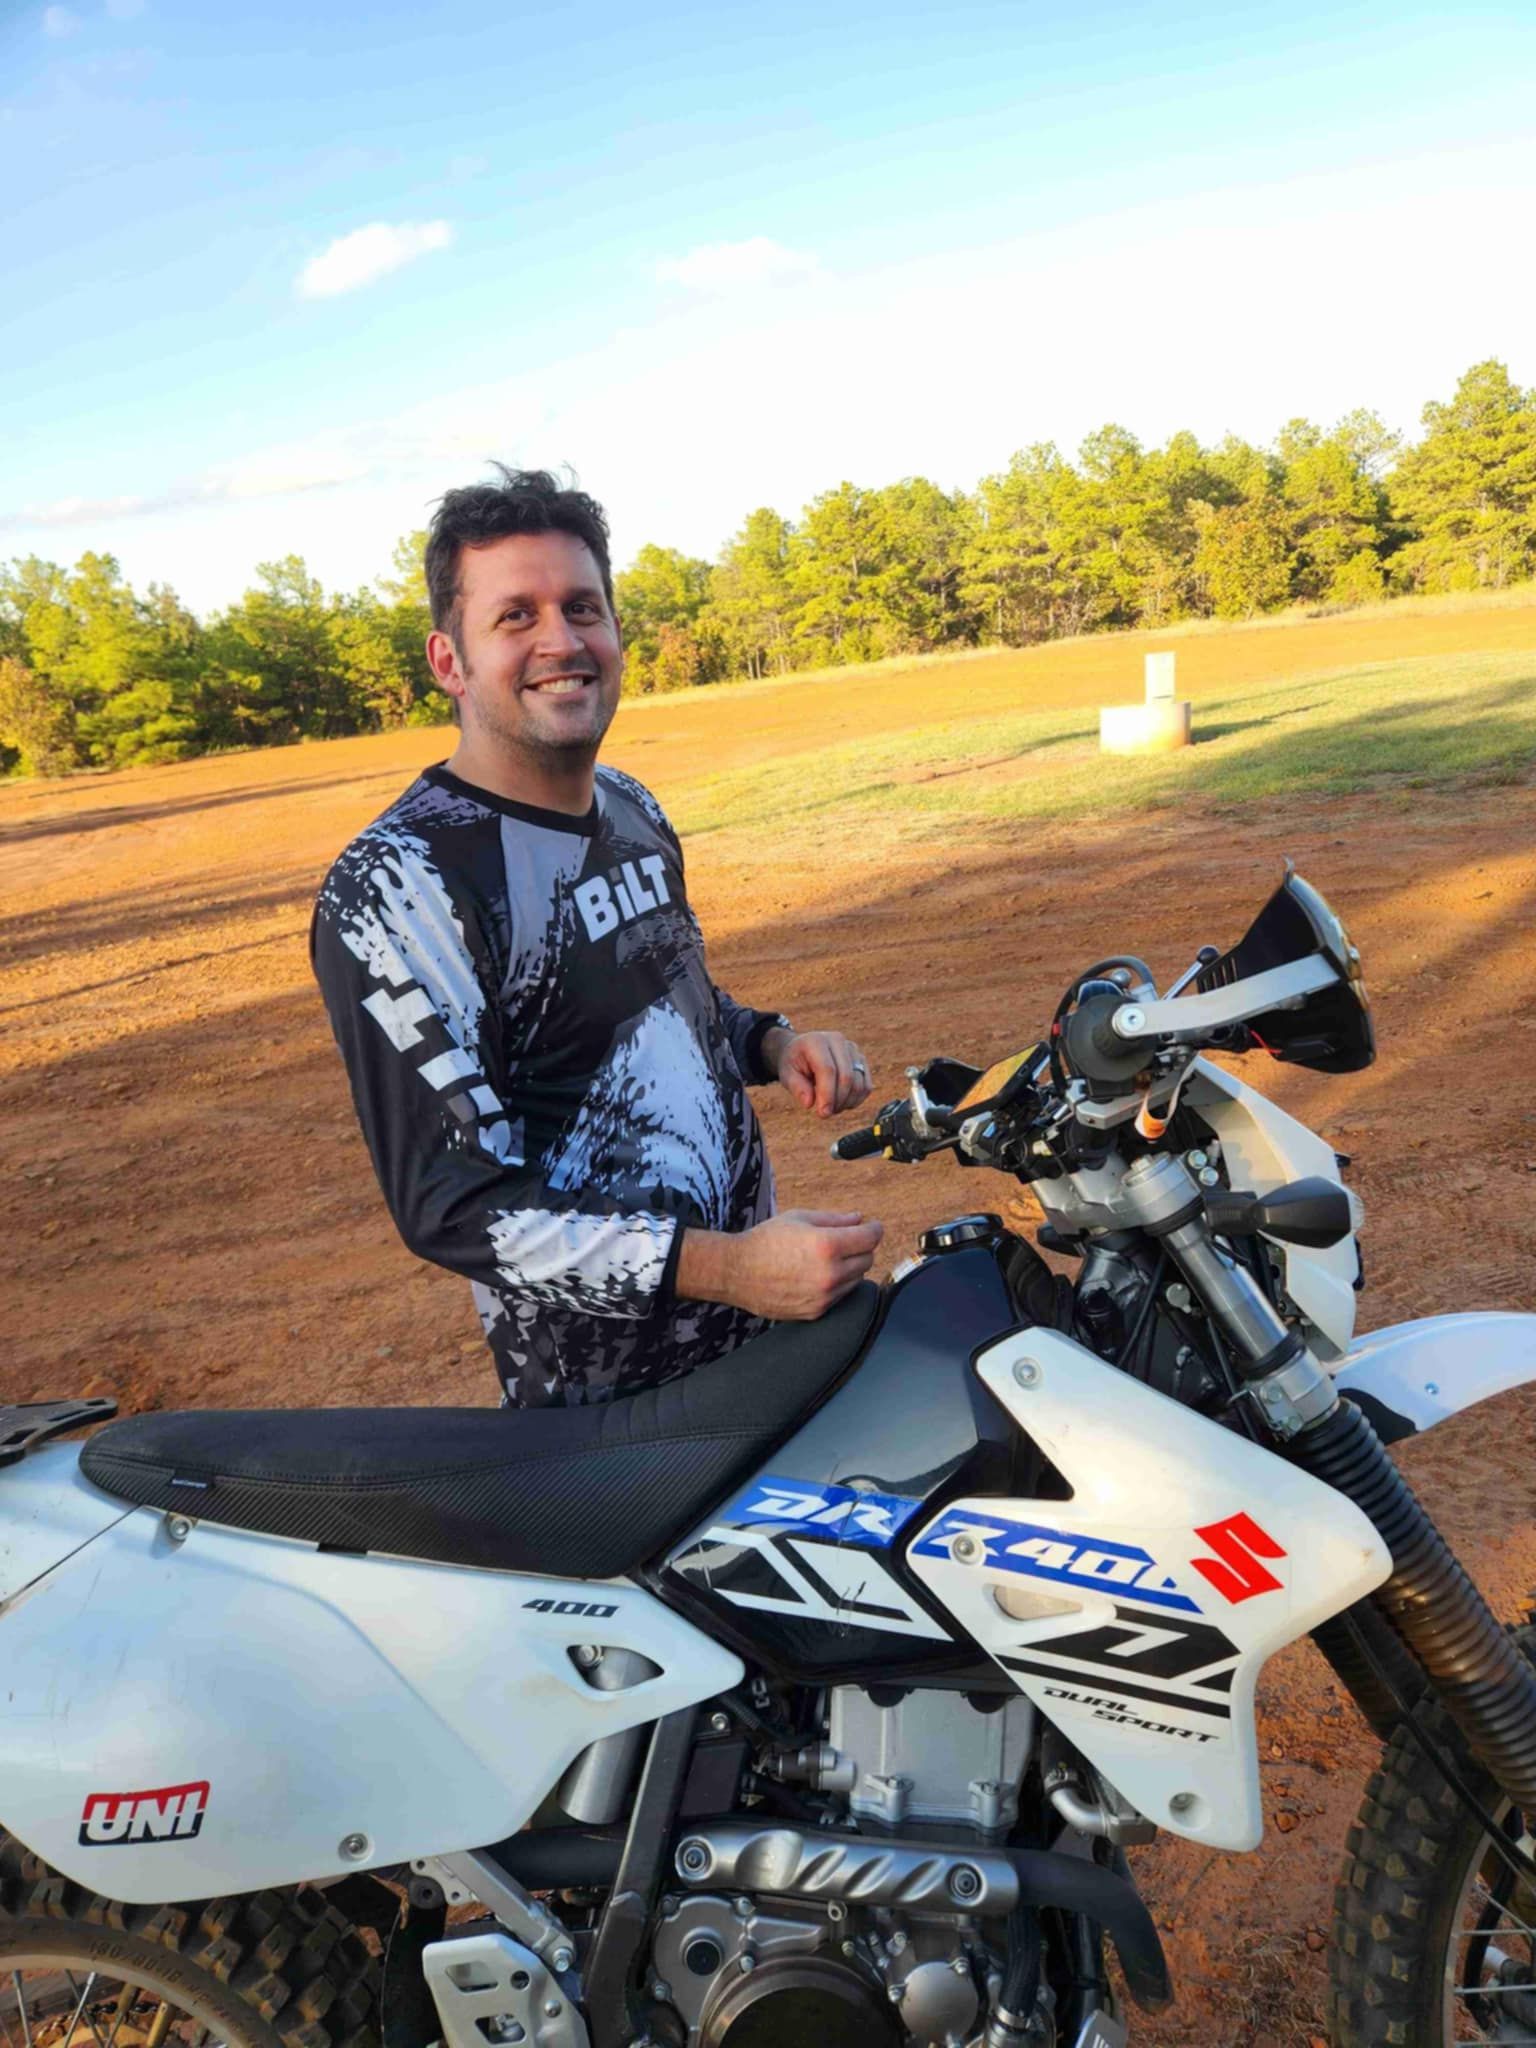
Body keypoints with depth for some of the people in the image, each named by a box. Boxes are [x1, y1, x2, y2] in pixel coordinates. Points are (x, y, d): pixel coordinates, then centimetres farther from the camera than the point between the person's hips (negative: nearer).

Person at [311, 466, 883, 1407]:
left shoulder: (631, 808, 5)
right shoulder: (397, 887, -22)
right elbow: (452, 1204, -25)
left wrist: (771, 1042, -2)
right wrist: (726, 1267, -33)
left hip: (762, 1292, 8)